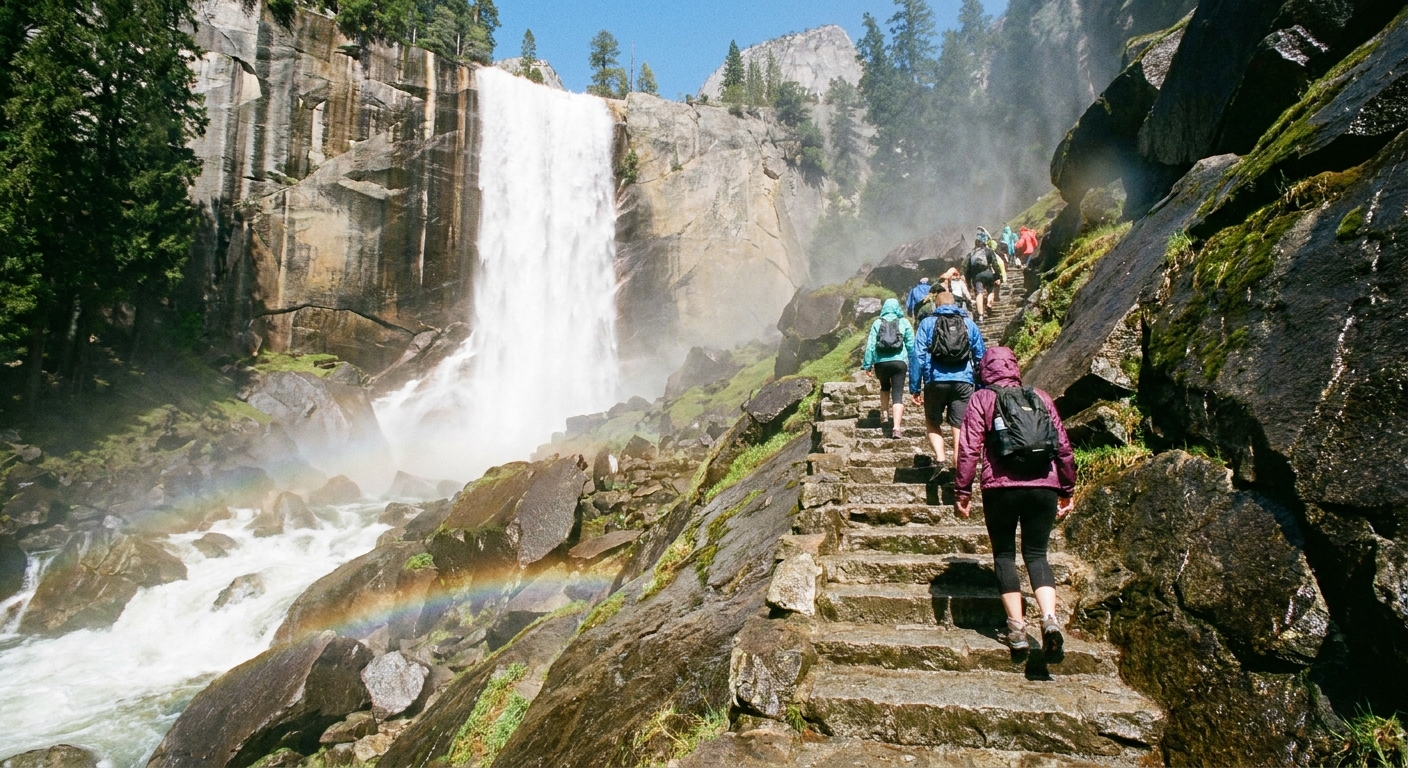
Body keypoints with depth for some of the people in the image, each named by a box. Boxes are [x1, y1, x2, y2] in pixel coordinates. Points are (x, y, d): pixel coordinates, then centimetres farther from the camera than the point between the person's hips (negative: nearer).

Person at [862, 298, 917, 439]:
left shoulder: (877, 323, 6)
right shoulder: (904, 323, 5)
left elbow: (870, 345, 1)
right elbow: (911, 344, 6)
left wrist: (867, 365, 4)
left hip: (881, 362, 1)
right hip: (899, 362, -1)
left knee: (885, 387, 30)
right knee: (898, 395, -5)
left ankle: (884, 412, 33)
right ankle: (896, 427, -19)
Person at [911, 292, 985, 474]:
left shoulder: (927, 323, 5)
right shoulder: (970, 324, 13)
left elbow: (918, 356, -2)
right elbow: (980, 357, 12)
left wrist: (915, 388, 0)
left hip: (936, 382, -1)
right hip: (963, 382, 1)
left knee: (932, 423, 17)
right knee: (960, 427, 5)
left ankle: (941, 459, -2)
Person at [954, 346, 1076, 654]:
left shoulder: (981, 399, 4)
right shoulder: (1040, 397, 13)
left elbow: (969, 448, -4)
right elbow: (1064, 446, 12)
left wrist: (963, 490, 1)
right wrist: (1067, 490, 20)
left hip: (1001, 487, -3)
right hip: (1044, 487, 3)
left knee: (1004, 554, 11)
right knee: (1036, 554, 12)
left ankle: (1017, 628, 8)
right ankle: (1050, 619, -8)